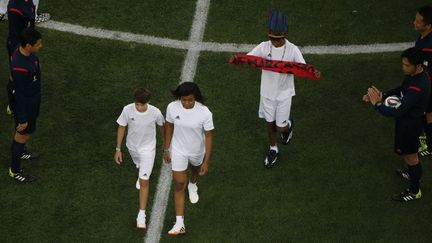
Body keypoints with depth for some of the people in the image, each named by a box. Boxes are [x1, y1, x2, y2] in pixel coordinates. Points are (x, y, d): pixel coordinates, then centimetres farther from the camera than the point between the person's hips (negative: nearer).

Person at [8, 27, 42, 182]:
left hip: (33, 100, 8)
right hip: (25, 104, -8)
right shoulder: (20, 67, -38)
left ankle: (21, 151, 57)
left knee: (28, 131, 30)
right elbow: (19, 95, -28)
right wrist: (22, 119, -20)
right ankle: (15, 170, 29)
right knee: (23, 134, 10)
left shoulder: (28, 53, -11)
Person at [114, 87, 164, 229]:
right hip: (132, 146, 3)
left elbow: (161, 126, -6)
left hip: (148, 148, -3)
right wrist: (118, 149, -8)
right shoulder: (127, 110, -26)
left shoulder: (155, 112, -28)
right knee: (139, 165, 34)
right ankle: (142, 175, 72)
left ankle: (141, 215, 2)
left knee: (144, 182, -6)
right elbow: (121, 128, -11)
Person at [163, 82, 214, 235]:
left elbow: (208, 136, -19)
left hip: (197, 151, 0)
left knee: (196, 169, 32)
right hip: (178, 151, 0)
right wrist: (166, 149, 3)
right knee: (179, 185, 0)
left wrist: (206, 162, -16)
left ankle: (192, 185, 69)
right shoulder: (172, 108, -22)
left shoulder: (204, 113, -28)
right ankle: (180, 224, 5)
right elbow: (169, 127, -4)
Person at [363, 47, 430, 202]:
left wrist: (377, 104, -29)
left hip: (410, 125, -9)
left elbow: (398, 112, -39)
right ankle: (413, 174, 57)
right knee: (410, 155, 32)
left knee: (410, 157, 13)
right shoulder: (414, 74, -10)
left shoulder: (417, 87, -39)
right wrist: (383, 95, -6)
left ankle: (414, 191, 34)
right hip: (408, 119, 9)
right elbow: (402, 89, 9)